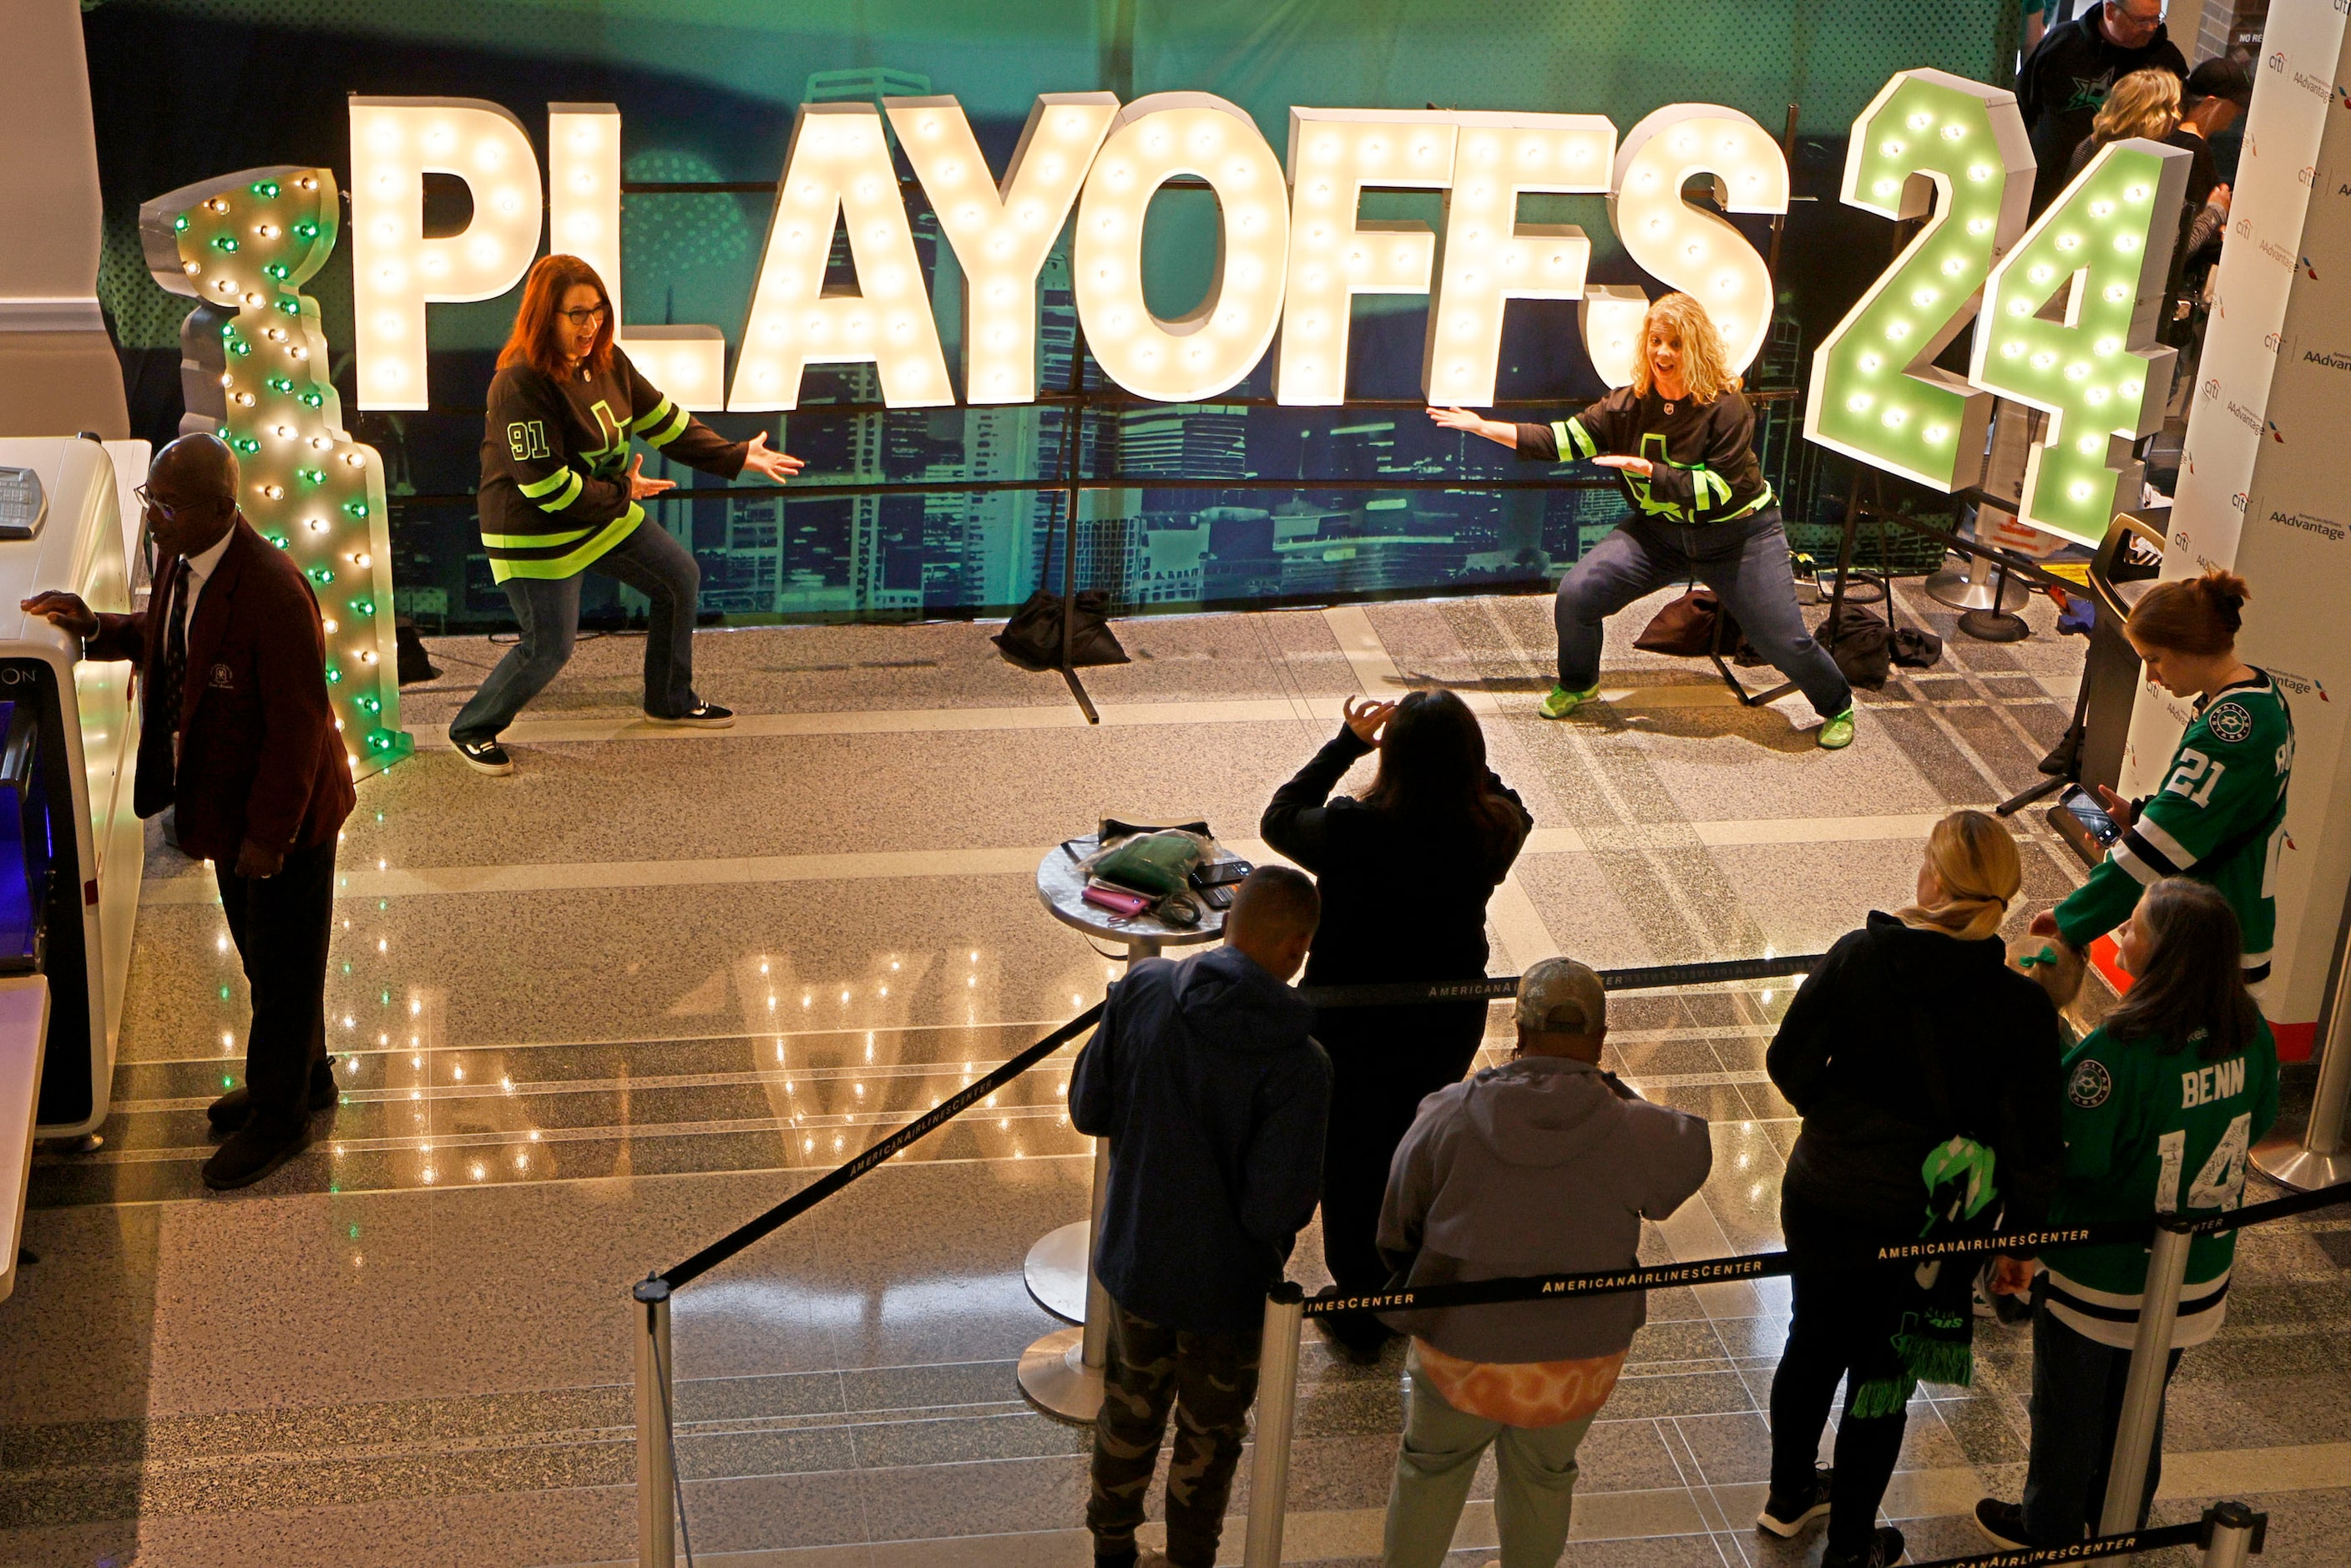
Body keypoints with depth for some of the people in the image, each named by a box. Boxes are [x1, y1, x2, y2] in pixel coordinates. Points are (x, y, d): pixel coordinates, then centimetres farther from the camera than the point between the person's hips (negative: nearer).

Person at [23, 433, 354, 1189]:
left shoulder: (274, 593, -31)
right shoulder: (180, 562, -4)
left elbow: (299, 723, -26)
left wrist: (269, 834, -21)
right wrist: (98, 629, -2)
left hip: (284, 814, -9)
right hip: (222, 801, 9)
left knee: (284, 965, 9)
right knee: (264, 958, 24)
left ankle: (279, 1117, 26)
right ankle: (303, 1075, 44)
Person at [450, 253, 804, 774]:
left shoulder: (607, 362, -2)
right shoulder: (519, 385, -27)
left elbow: (666, 423, 8)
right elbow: (546, 486, -28)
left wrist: (738, 458, 5)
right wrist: (621, 494, -16)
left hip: (604, 515, 9)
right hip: (537, 534, -9)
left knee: (680, 577, 14)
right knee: (549, 648, -6)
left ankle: (671, 701, 32)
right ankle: (472, 729, 18)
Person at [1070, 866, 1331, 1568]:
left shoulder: (1141, 990, -17)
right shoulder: (1298, 1065, -29)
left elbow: (1089, 1109, -6)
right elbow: (1278, 1208, -26)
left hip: (1134, 1255, 4)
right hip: (1225, 1282, -4)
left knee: (1131, 1406, 28)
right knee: (1208, 1437, 21)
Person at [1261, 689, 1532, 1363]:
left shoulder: (1351, 832, -29)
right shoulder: (1495, 832, -21)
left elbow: (1278, 817, -8)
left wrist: (1348, 743, -3)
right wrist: (1450, 747, -2)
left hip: (1351, 1024, -3)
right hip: (1448, 1024, 3)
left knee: (1351, 1163, 17)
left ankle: (1359, 1315, 31)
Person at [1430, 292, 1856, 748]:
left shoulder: (1726, 408, -21)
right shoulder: (1628, 406, -7)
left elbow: (1720, 488, -24)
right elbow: (1565, 439, -6)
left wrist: (1648, 470, -30)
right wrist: (1486, 427, -12)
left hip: (1738, 536, -4)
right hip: (1659, 531, 4)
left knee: (1784, 641, -5)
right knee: (1576, 594, -10)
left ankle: (1838, 707, 26)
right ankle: (1577, 686, 19)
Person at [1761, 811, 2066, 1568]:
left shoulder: (1857, 956, -17)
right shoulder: (2020, 1008, -21)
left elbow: (1789, 1063, -8)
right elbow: (2032, 1149, -16)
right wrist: (2016, 1238, 0)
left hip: (1819, 1198, 2)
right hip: (1920, 1223, -2)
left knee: (1815, 1342, 26)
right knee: (1882, 1374, 18)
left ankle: (1789, 1495, 49)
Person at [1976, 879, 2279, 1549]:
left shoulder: (2120, 1052, -33)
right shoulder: (2250, 1035, -13)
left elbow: (2066, 1160, -26)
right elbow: (2256, 1124, 5)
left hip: (2099, 1282, -6)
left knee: (2067, 1413, 19)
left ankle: (2049, 1530, 39)